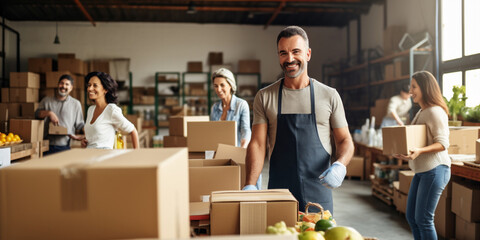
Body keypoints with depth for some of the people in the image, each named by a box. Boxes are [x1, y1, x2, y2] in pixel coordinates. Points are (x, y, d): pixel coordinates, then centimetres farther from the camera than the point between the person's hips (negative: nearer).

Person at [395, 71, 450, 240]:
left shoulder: (435, 112, -13)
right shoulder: (421, 112, 16)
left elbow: (442, 143, -18)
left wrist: (419, 151, -32)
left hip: (435, 169, -10)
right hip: (421, 170, 10)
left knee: (423, 219, -5)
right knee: (411, 216, 12)